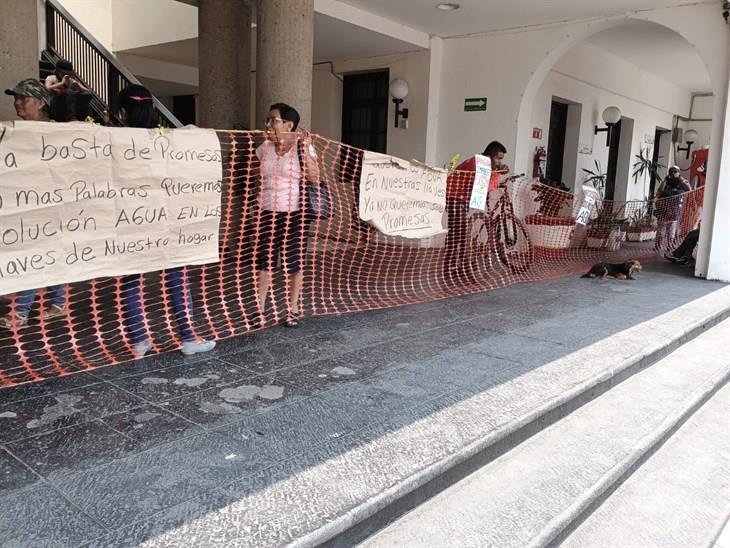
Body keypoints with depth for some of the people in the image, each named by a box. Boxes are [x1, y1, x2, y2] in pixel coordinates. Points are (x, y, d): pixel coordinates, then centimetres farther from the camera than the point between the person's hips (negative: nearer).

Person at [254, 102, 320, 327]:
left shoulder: (302, 147, -4)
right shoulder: (264, 148, 8)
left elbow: (314, 177, -14)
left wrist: (305, 149, -19)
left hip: (294, 213, -3)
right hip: (267, 213, 4)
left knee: (294, 263, 4)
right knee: (264, 262, 2)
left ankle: (293, 310, 16)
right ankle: (260, 309, 11)